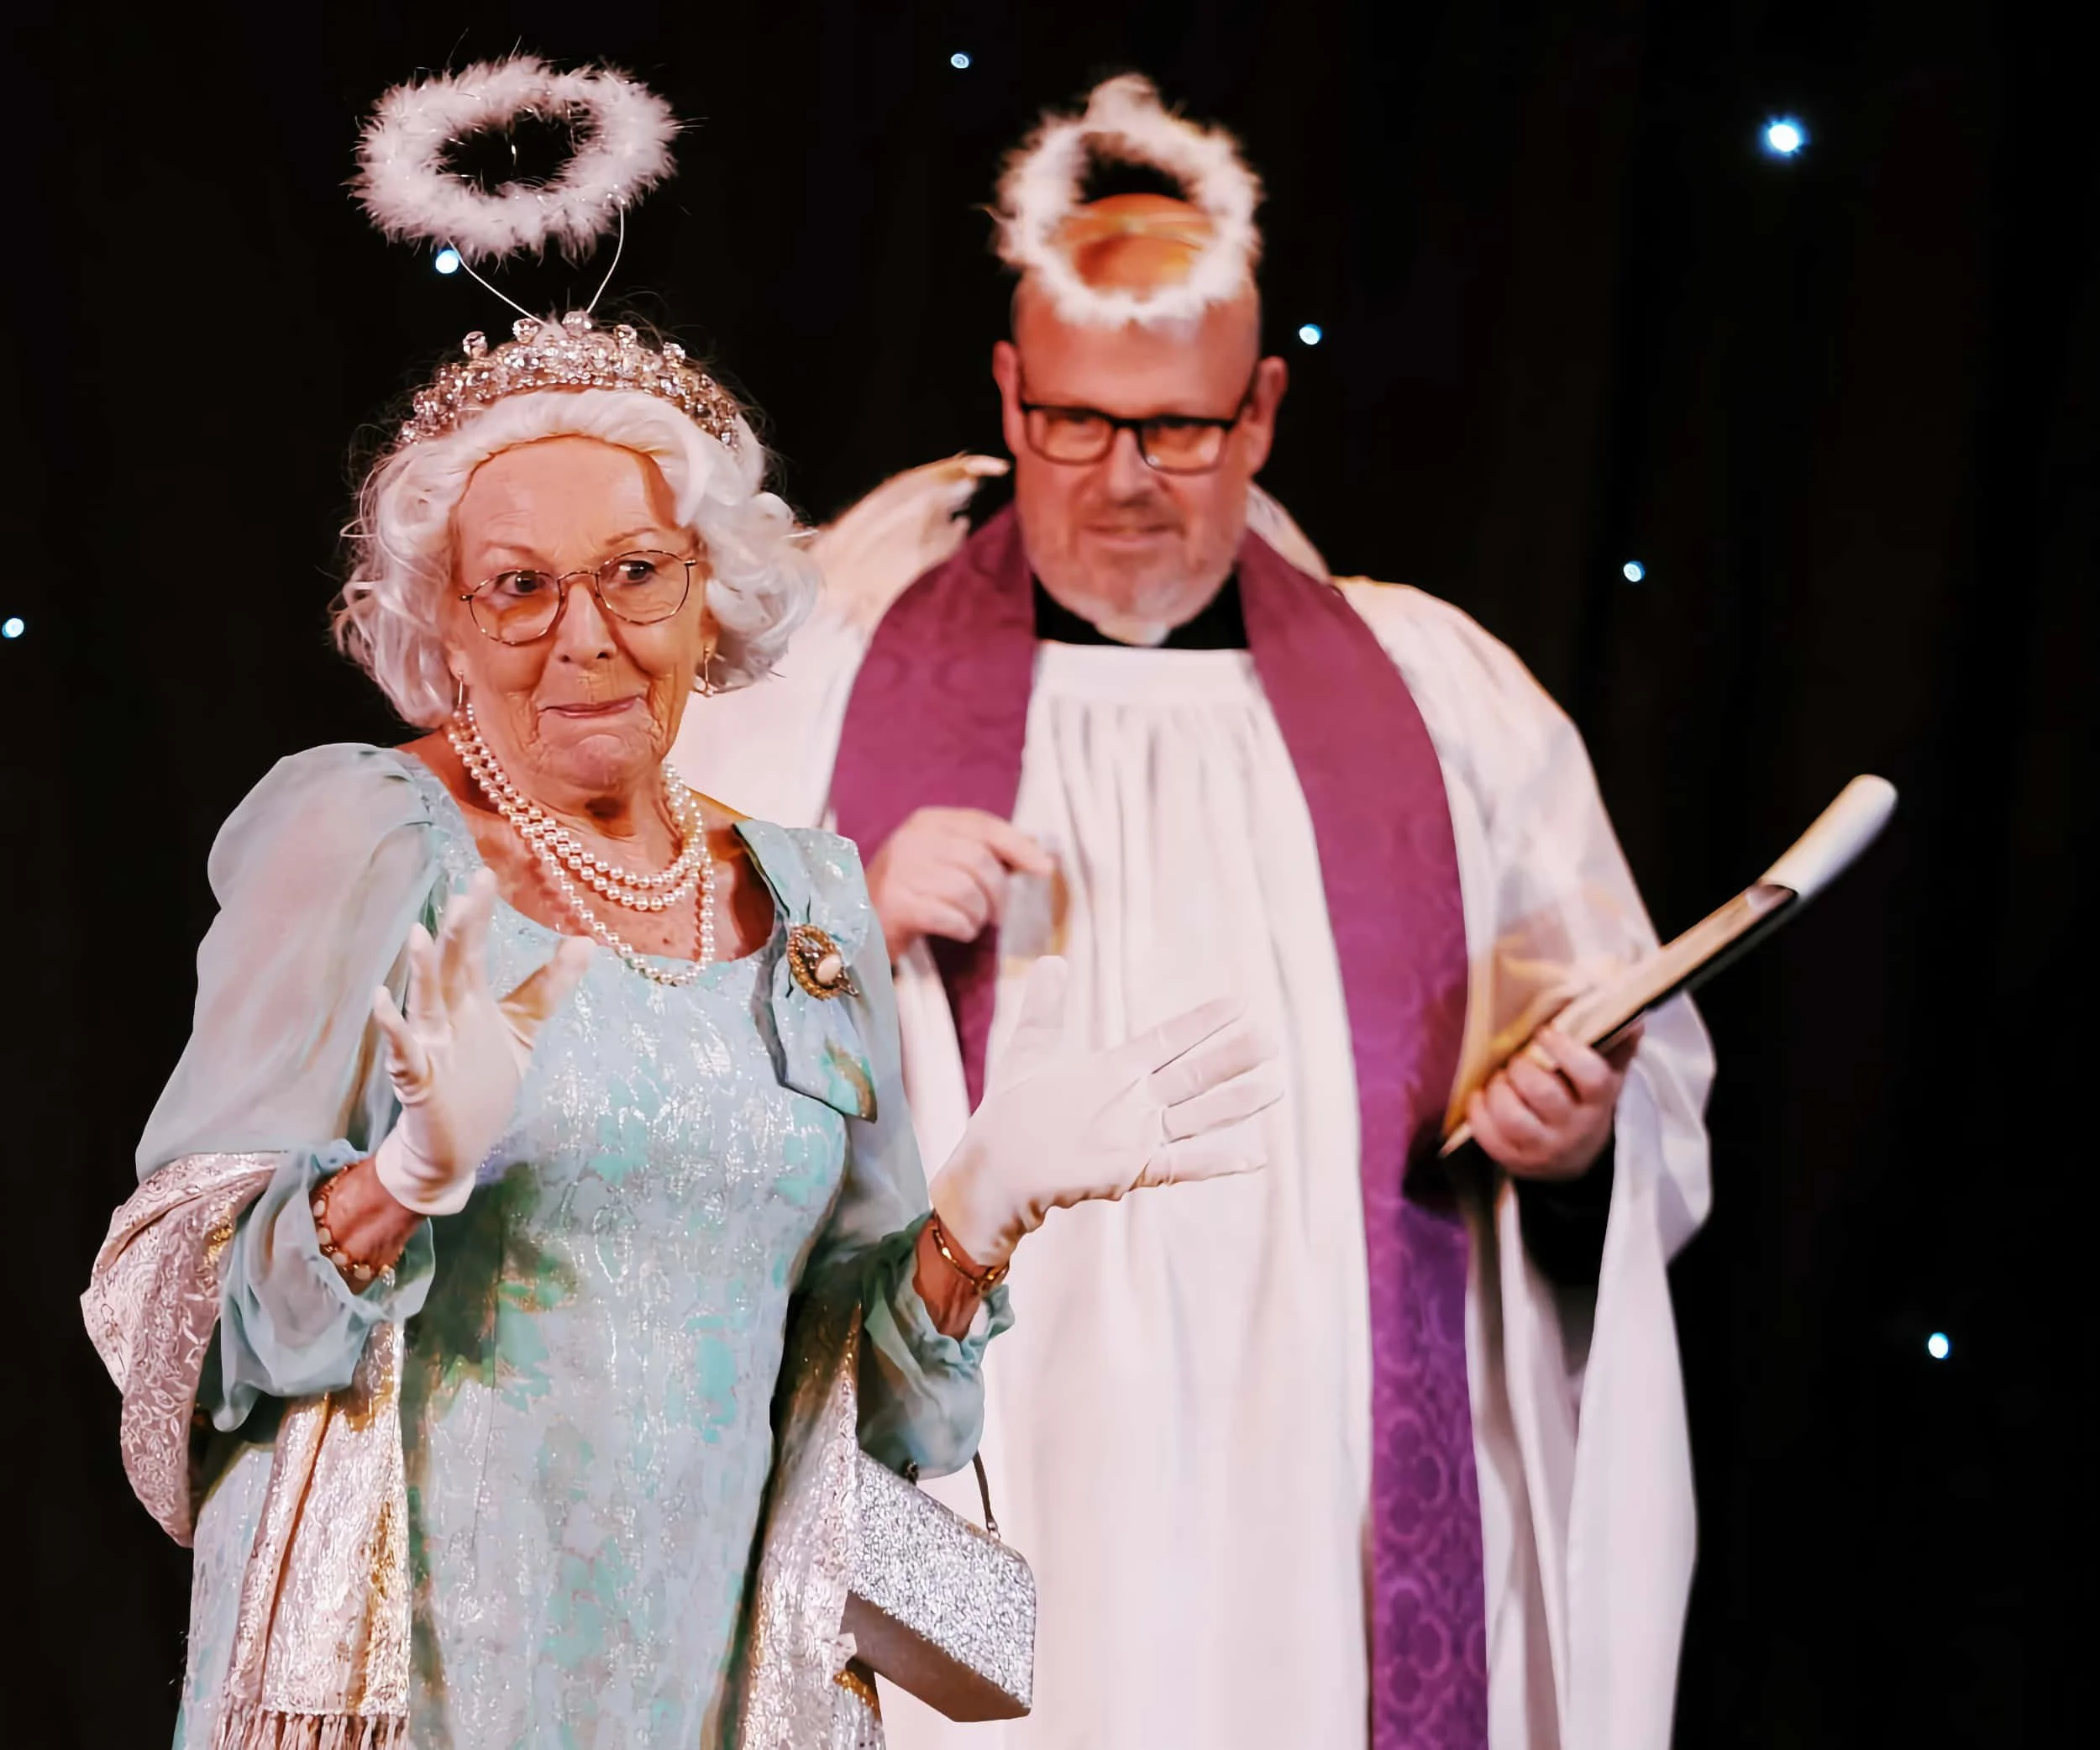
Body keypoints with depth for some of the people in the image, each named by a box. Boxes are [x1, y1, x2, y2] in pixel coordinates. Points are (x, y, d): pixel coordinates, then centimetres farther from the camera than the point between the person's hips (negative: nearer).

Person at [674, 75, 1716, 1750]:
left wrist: (1577, 1127, -9)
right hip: (969, 1492, -1)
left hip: (1332, 1486, 1)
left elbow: (1649, 1082, 12)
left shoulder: (1439, 699, 12)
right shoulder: (830, 678, 7)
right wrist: (853, 929, -10)